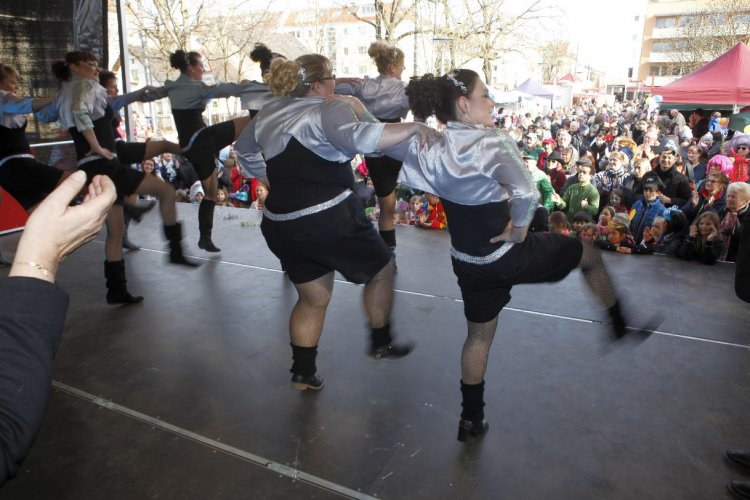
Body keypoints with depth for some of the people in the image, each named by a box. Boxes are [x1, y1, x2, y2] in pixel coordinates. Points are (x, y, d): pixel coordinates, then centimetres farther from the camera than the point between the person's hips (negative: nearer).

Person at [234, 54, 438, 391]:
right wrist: (412, 127, -23)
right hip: (329, 219, -7)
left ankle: (303, 372, 28)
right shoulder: (330, 109, -10)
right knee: (381, 269, 17)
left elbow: (244, 150, 27)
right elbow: (361, 138, -30)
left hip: (279, 224, 7)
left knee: (313, 299, 23)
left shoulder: (268, 113, 13)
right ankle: (381, 343, 29)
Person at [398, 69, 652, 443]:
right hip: (508, 254, -6)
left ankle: (471, 420, 34)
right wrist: (519, 229, -21)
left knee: (479, 334, 23)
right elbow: (526, 194, -37)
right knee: (589, 255, 19)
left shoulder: (430, 148, -4)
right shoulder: (492, 143, -23)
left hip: (468, 262, 6)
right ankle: (621, 325, 40)